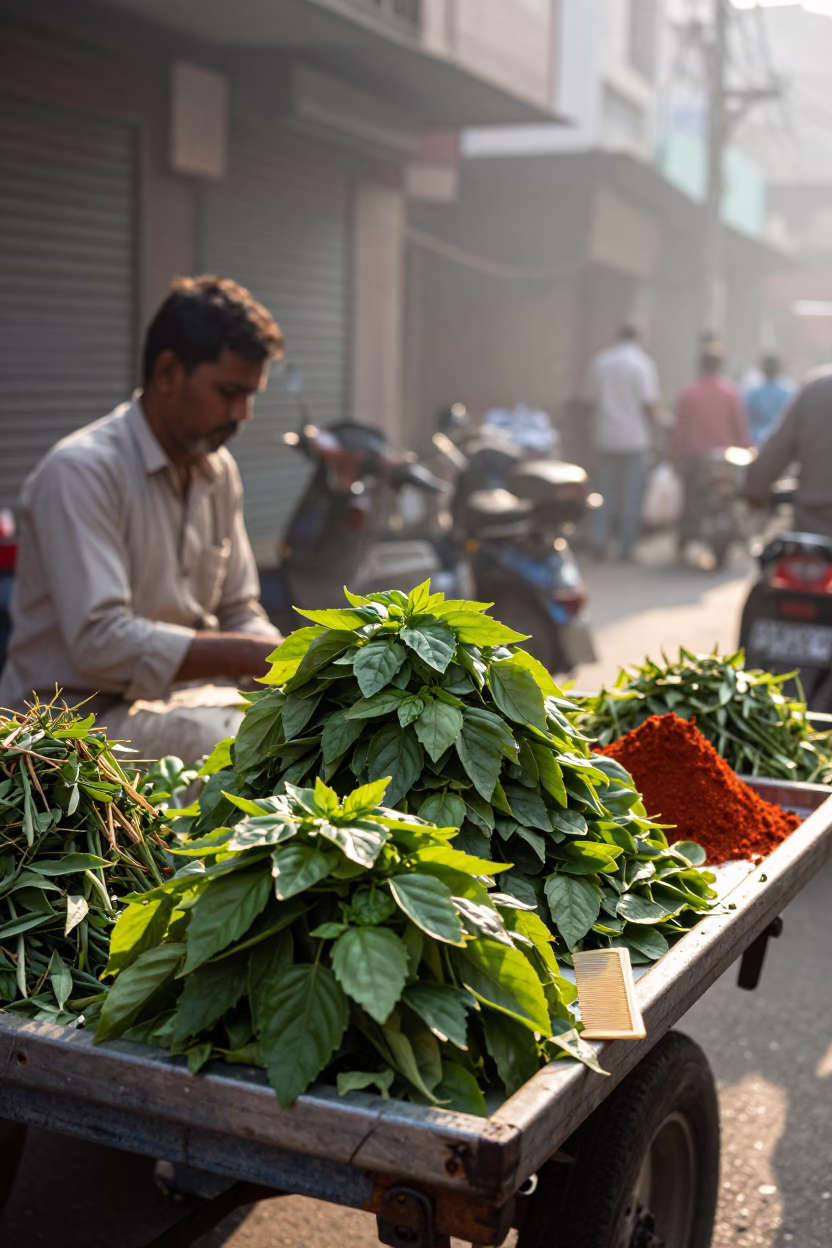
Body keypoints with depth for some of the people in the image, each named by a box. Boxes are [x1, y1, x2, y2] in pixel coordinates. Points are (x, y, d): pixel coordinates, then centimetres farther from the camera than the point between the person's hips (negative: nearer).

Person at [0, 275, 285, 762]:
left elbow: (240, 612, 13)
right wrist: (245, 653, -26)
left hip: (173, 700, 8)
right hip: (75, 717, -8)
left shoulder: (219, 471, 8)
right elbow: (99, 641, -26)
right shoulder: (81, 471, -18)